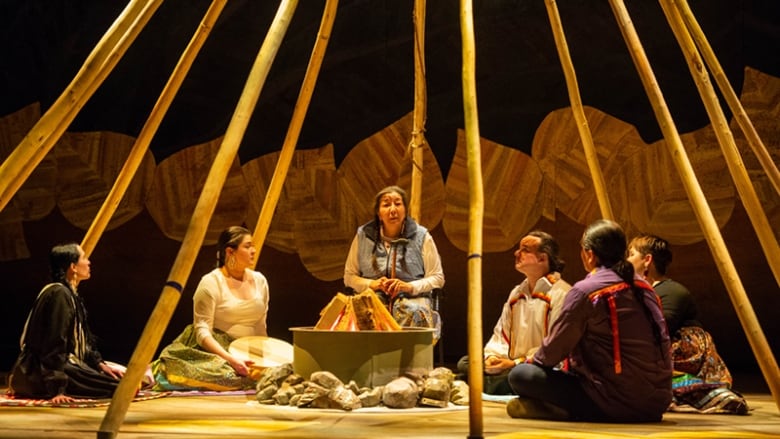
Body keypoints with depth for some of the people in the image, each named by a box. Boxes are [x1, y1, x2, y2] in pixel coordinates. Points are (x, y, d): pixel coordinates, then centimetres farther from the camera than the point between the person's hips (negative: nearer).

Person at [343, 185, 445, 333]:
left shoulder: (421, 236, 5)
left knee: (415, 313, -37)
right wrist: (371, 284, -6)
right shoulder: (363, 236, 9)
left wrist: (410, 287, -10)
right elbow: (349, 277, 14)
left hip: (411, 299, 0)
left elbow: (437, 278, 8)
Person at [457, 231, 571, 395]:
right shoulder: (517, 293, 17)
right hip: (512, 364, 8)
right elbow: (501, 332, 18)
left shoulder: (561, 294, -10)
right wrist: (492, 356, -3)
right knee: (464, 363, -9)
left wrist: (517, 363, -19)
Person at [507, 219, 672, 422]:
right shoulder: (644, 287, 10)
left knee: (520, 375, -3)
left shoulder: (585, 291, -11)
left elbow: (555, 349, -6)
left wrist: (534, 360, 18)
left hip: (617, 403, -8)